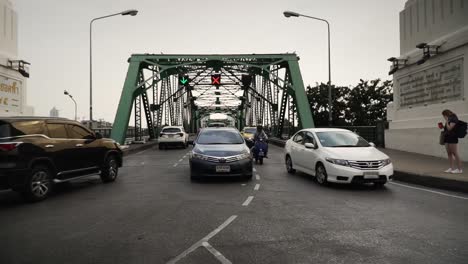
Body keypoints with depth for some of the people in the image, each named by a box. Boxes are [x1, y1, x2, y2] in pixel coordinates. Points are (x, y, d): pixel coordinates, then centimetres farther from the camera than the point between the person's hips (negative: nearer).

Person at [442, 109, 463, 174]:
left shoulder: (454, 119, -10)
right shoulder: (449, 120, 15)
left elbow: (449, 128, -18)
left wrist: (446, 121, -11)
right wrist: (443, 127, 8)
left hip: (452, 138, -9)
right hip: (447, 138, 9)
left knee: (455, 153, -8)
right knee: (449, 153, 8)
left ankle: (459, 169, -4)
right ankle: (451, 168, 11)